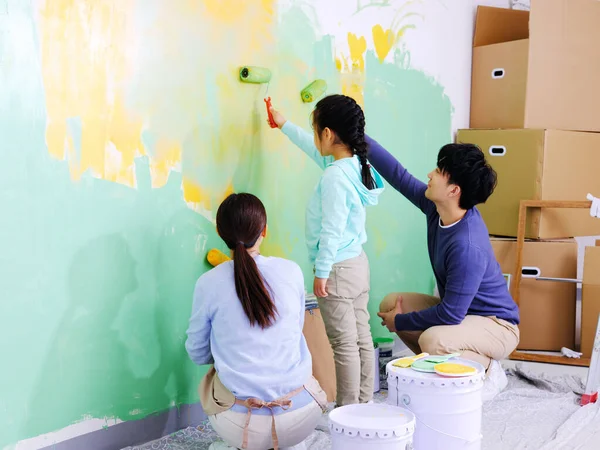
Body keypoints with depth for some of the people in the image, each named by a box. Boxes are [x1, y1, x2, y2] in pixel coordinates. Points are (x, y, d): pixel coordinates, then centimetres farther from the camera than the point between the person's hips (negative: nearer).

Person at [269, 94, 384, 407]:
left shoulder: (335, 176, -22)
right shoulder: (355, 164, 5)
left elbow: (332, 230, -22)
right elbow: (315, 150, 23)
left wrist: (321, 272, -14)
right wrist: (285, 126, 33)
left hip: (338, 269, -9)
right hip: (358, 262, 9)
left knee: (344, 344, 0)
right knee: (361, 338, 15)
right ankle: (365, 402, 26)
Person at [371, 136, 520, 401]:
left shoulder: (467, 246, -34)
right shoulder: (436, 208, -11)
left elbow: (449, 315, -30)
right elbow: (398, 175, -1)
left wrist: (401, 322, -15)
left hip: (496, 326, -9)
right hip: (458, 309, 9)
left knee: (433, 340, -35)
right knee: (390, 304, 1)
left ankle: (489, 371, -4)